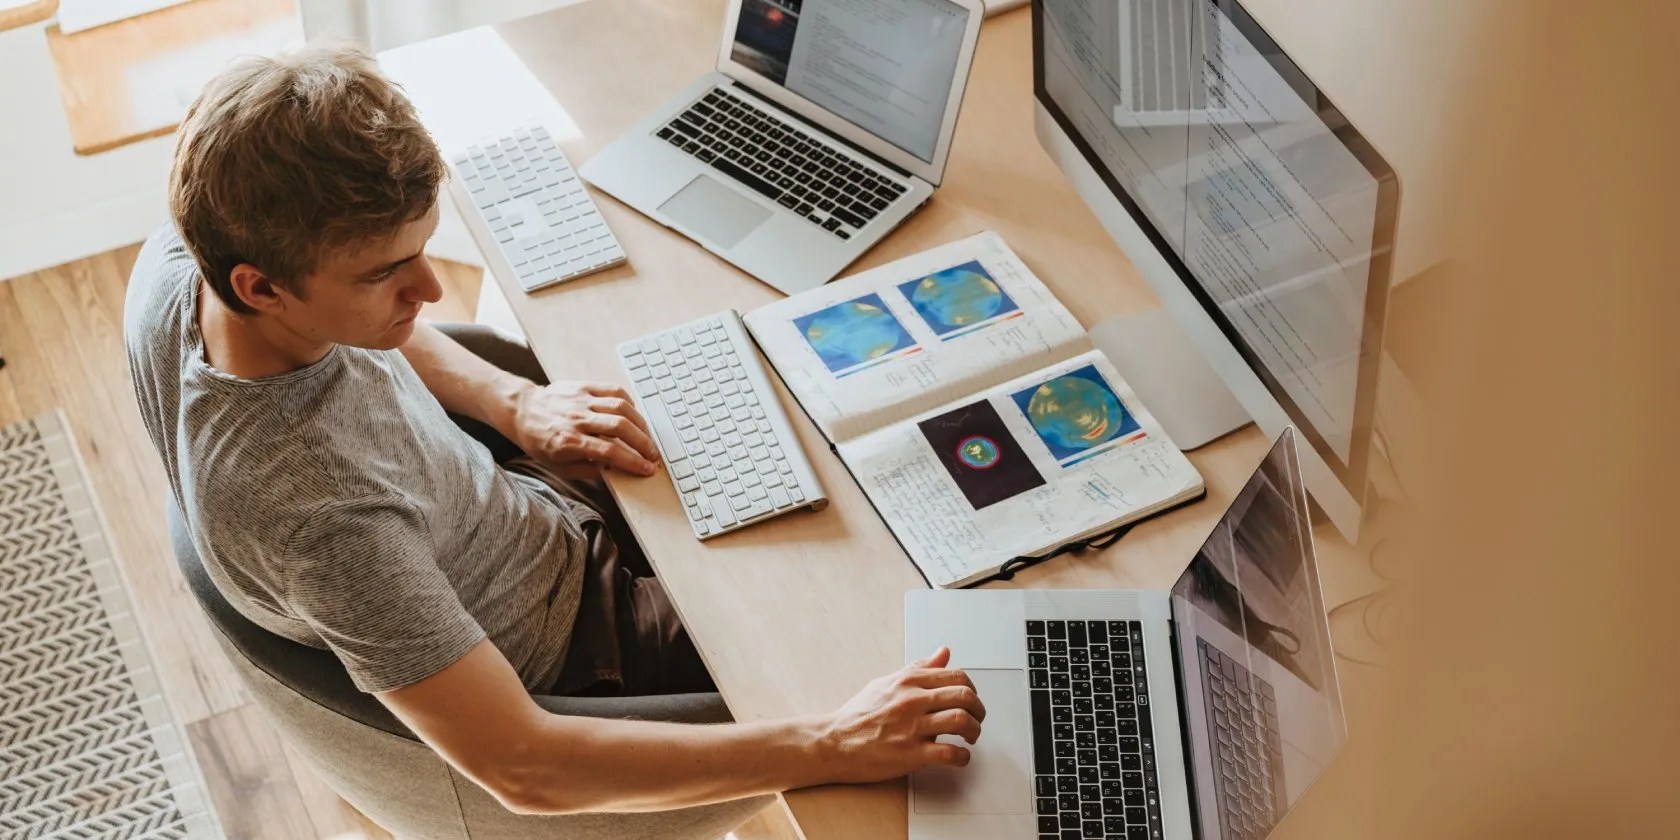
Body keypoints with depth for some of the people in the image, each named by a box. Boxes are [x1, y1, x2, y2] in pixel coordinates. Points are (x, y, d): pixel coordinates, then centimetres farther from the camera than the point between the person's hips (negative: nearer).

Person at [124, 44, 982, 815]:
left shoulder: (184, 255, -22)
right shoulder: (317, 510, -44)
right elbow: (521, 769, -39)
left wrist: (512, 401, -8)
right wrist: (832, 746, -39)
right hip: (566, 650, -7)